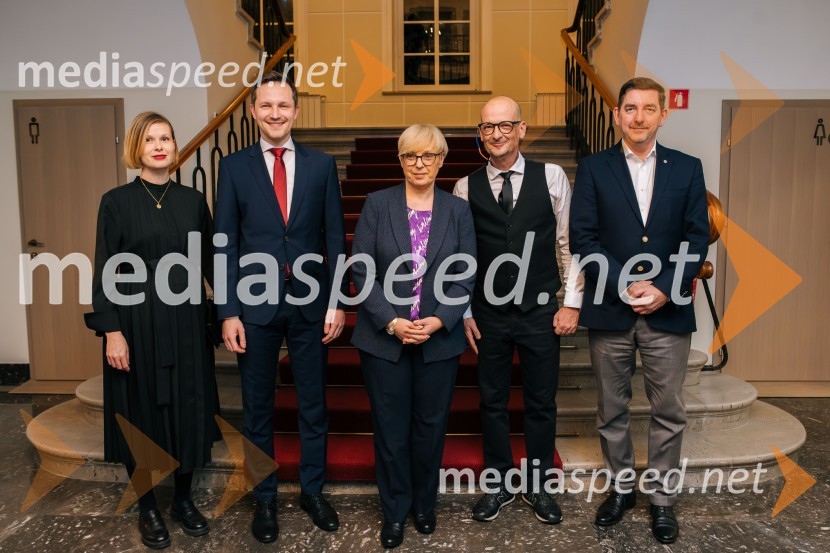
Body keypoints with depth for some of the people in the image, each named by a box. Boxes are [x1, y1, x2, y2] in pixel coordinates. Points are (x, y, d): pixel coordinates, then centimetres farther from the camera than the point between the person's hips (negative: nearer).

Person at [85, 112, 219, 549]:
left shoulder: (193, 200, 5)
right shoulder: (117, 202, -2)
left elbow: (209, 262, 8)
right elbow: (105, 272, -4)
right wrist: (112, 331, -11)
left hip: (186, 322, 3)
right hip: (137, 322, -2)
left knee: (187, 409, 9)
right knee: (141, 413, 8)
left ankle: (184, 499, 28)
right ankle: (147, 508, 26)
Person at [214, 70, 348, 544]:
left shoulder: (322, 164, 3)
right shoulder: (234, 166, 2)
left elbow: (335, 238, 2)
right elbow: (226, 243, 0)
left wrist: (337, 302, -2)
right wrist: (228, 312, -5)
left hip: (310, 304, 1)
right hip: (256, 305, 0)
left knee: (314, 404, 12)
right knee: (258, 408, 12)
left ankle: (314, 491, 31)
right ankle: (265, 497, 30)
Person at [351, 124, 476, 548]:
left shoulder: (458, 210, 4)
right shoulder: (377, 204, 0)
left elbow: (465, 275, 0)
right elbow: (361, 269, -5)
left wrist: (437, 321, -13)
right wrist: (392, 322, -14)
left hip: (440, 338, 1)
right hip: (384, 338, -1)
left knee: (430, 426, 12)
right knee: (390, 429, 8)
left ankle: (425, 504, 35)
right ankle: (395, 511, 28)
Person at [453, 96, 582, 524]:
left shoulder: (552, 177, -2)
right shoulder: (466, 188, 0)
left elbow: (569, 244, 1)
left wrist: (572, 303, -2)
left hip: (540, 312, 0)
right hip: (488, 315, 1)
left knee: (541, 402, 12)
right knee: (492, 401, 12)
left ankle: (537, 485, 33)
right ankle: (500, 484, 32)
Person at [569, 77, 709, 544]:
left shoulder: (687, 168, 6)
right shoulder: (593, 169, 2)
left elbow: (698, 238, 2)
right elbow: (583, 238, -5)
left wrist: (665, 289, -11)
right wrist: (626, 286, -13)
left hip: (668, 311, 1)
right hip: (610, 310, 0)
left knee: (669, 411, 9)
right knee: (612, 410, 11)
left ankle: (663, 497, 27)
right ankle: (621, 488, 31)